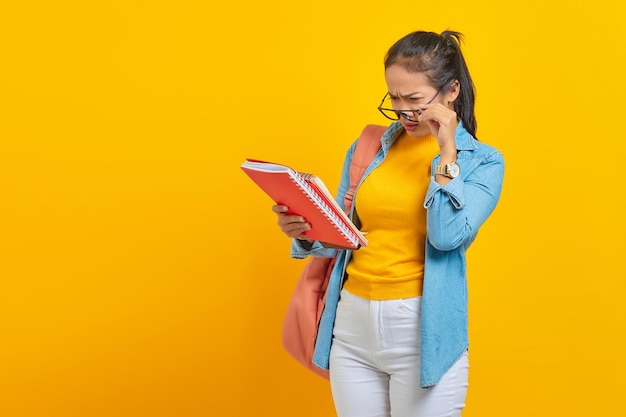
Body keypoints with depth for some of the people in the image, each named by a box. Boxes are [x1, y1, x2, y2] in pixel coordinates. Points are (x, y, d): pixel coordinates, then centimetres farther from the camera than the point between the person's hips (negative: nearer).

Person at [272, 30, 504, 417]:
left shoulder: (482, 161, -2)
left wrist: (446, 151, -14)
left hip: (423, 331, -3)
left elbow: (448, 236, -16)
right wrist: (305, 234, -9)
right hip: (352, 326, 4)